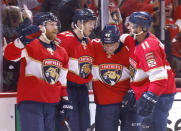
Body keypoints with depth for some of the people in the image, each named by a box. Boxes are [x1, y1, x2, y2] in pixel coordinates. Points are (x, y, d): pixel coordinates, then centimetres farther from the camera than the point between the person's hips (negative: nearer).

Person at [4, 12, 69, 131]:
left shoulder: (62, 52, 17)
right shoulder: (30, 45, -5)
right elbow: (10, 55, -23)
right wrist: (22, 40, -40)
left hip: (52, 104, 7)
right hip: (30, 102, -7)